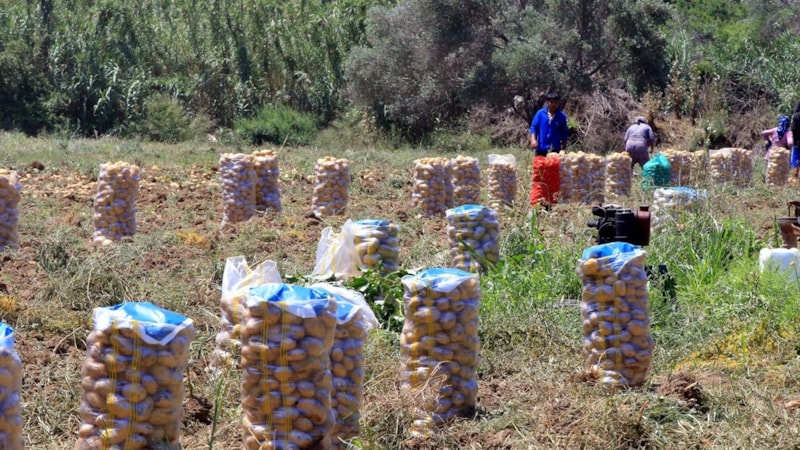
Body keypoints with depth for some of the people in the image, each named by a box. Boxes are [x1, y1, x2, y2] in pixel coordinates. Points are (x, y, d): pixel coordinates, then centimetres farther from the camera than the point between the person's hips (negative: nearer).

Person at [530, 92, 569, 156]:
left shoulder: (561, 116, 0)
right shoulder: (540, 113, -1)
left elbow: (564, 134, 6)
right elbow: (534, 127, 1)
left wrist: (564, 149, 7)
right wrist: (533, 140, -15)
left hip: (555, 150, 0)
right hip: (541, 149, 0)